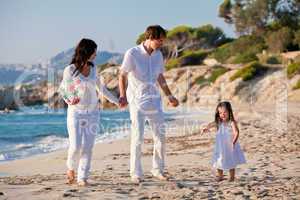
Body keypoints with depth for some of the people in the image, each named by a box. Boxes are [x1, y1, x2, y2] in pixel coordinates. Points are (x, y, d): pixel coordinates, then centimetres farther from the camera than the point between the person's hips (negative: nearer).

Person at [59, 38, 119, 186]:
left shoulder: (93, 68, 5)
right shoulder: (70, 70, -9)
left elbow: (101, 88, 16)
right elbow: (63, 89, 0)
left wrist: (116, 101, 18)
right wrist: (69, 100, -20)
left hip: (92, 113, 4)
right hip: (76, 112, -4)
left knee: (87, 147, -2)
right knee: (75, 146, -8)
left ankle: (82, 177, 5)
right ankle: (71, 168, 22)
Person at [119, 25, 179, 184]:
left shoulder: (158, 55, 8)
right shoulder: (132, 53, -10)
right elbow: (122, 76, -11)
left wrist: (169, 96, 22)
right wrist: (123, 96, -24)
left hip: (154, 101, 6)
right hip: (137, 101, -6)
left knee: (160, 137, 6)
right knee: (137, 137, -8)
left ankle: (157, 169, 20)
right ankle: (136, 173, 0)